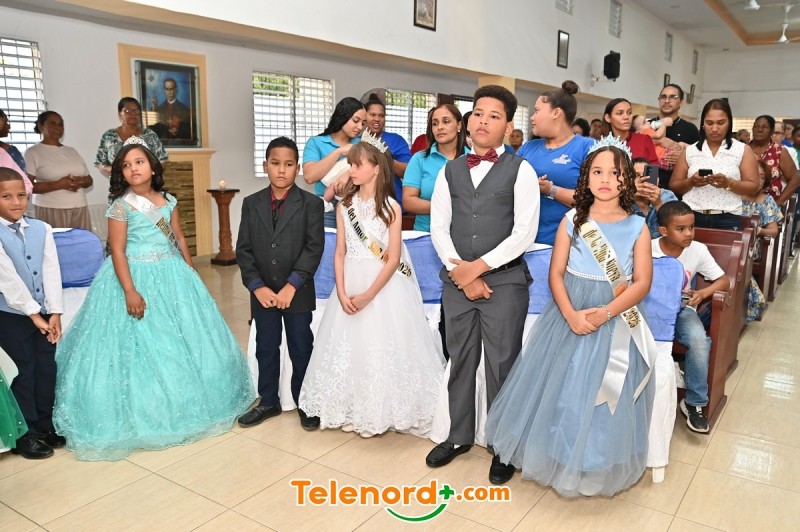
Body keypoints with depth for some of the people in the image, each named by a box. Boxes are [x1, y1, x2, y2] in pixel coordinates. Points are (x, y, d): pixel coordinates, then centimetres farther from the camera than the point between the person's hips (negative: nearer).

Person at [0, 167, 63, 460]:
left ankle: (46, 425, 28)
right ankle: (25, 434, 20)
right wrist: (33, 313, -17)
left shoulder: (41, 229, 1)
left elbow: (51, 271, -3)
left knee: (47, 368, 12)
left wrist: (55, 312, -9)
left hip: (42, 313, 4)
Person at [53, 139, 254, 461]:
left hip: (171, 276, 5)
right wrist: (130, 291, -21)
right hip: (136, 276, -5)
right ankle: (140, 416, 15)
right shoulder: (120, 206, -9)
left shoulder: (168, 201, 6)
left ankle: (182, 408, 30)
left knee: (183, 341, 12)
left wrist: (191, 273, 11)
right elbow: (117, 251, -14)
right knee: (140, 348, 0)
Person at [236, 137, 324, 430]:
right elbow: (243, 249, 3)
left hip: (298, 293, -3)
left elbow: (314, 248, -10)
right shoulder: (251, 203, 5)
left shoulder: (311, 203, -4)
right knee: (265, 349, 13)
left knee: (301, 350, 8)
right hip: (262, 293, 3)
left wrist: (292, 285, -17)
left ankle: (305, 403, 25)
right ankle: (268, 401, 30)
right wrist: (257, 286, -8)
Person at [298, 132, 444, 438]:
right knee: (349, 348, 9)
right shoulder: (345, 206, 5)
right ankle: (353, 411, 25)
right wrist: (342, 293, -8)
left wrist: (368, 295, -15)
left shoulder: (390, 207, -7)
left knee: (382, 348, 2)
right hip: (350, 285, 4)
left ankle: (381, 413, 19)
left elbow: (393, 259, -11)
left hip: (384, 287, -4)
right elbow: (340, 253, 3)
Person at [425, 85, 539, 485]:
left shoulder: (520, 170, -1)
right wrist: (460, 273, -8)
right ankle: (459, 436, 31)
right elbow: (438, 229, 4)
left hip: (505, 281, -3)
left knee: (502, 366, 4)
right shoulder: (450, 171, 10)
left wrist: (479, 267, -12)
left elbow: (525, 232, -9)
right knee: (460, 362, 14)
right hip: (456, 281, 4)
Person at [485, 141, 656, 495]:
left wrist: (605, 313, -19)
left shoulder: (637, 227, -2)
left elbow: (642, 283, -6)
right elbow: (556, 273, -2)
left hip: (615, 323, -1)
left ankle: (600, 468, 27)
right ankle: (556, 457, 29)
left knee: (604, 398, 5)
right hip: (569, 315, 1)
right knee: (557, 390, 7)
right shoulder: (572, 220, 0)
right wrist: (570, 315, -17)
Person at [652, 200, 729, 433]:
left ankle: (694, 403, -8)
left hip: (682, 309, 1)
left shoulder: (698, 250, -7)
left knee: (699, 341, -29)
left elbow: (724, 281, -1)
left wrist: (703, 293, -21)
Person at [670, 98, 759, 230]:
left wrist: (728, 183, -14)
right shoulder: (689, 151, 9)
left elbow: (753, 187, 2)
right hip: (692, 217, 1)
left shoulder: (743, 150, 7)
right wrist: (691, 182, -11)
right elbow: (673, 186, 8)